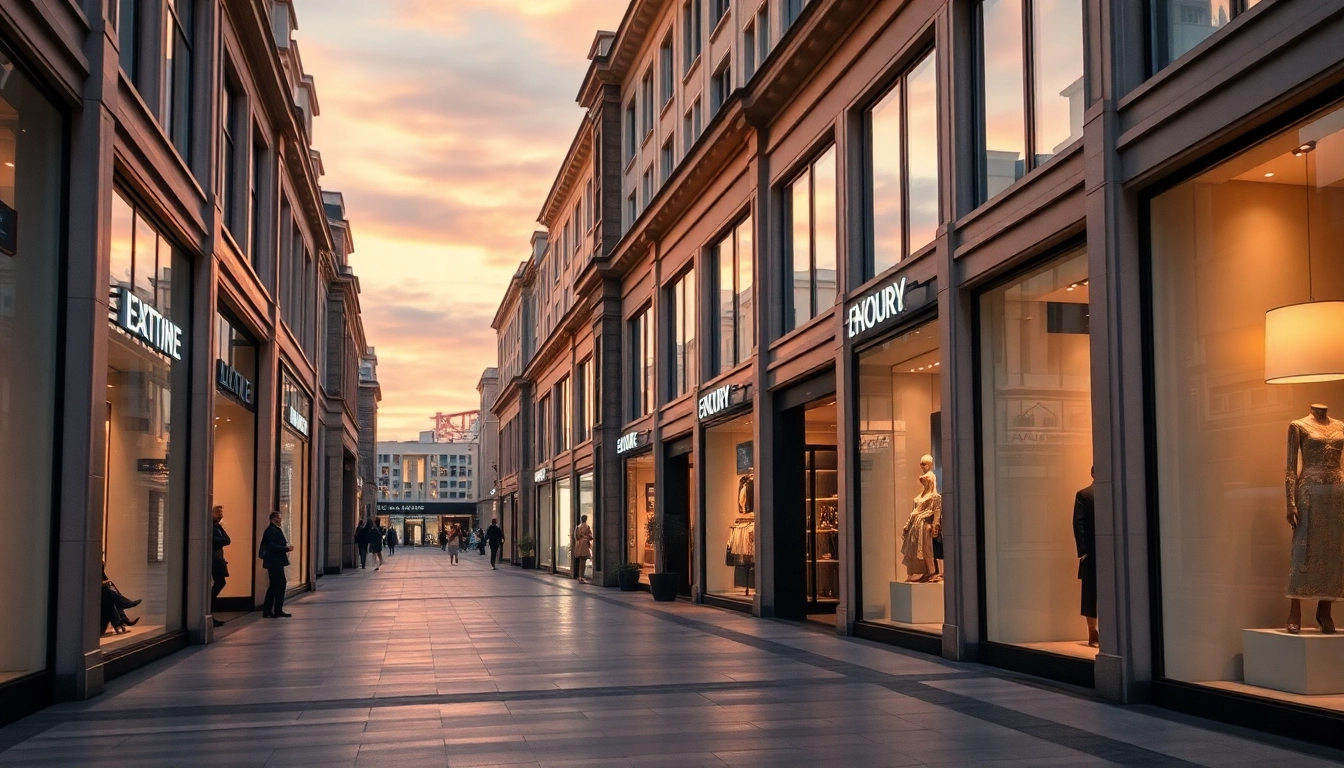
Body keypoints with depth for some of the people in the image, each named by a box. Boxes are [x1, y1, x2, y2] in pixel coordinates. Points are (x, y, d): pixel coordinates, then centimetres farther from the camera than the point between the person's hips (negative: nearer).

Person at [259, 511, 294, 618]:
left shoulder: (275, 530, 17)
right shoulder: (272, 531, -14)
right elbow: (272, 546, -23)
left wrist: (286, 547, 5)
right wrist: (286, 549, -17)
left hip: (275, 562, 11)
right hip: (275, 562, -11)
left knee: (274, 586, 13)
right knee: (280, 585, -7)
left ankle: (267, 611, 17)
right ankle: (278, 611, -4)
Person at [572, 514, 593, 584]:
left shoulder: (578, 527, 8)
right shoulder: (588, 527, -9)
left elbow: (576, 536, 8)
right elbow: (590, 536, -9)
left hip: (578, 546, 6)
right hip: (585, 545, -6)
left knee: (580, 562, 13)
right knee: (583, 562, -7)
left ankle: (579, 577, 16)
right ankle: (581, 578, -10)